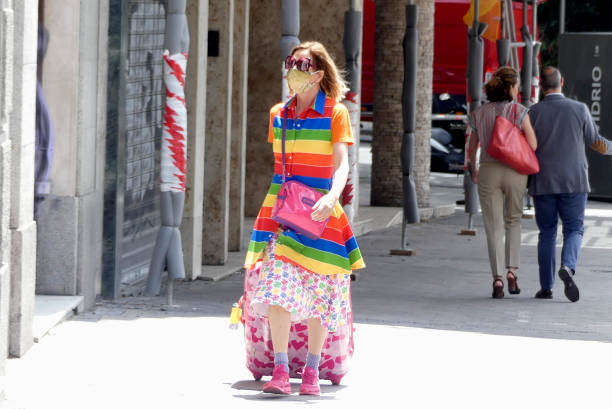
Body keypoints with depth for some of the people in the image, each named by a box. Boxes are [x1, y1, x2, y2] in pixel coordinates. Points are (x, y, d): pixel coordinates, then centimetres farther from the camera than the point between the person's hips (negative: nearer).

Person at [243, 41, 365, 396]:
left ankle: (312, 372, 13)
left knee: (318, 292, 2)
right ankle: (280, 372, -12)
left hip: (319, 210, -3)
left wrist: (331, 197, -28)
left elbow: (341, 164, -11)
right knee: (279, 285, -12)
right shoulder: (278, 114, 11)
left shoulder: (335, 113, -2)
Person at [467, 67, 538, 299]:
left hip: (488, 172, 1)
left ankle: (497, 279, -6)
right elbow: (533, 145, -11)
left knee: (494, 228, 4)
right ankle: (512, 271, 6)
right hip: (515, 172, -1)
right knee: (514, 221, 19)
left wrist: (473, 172, 27)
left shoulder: (479, 114, 4)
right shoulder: (519, 112, -5)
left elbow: (472, 149, 10)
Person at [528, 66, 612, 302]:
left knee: (547, 233, 10)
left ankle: (546, 287, 8)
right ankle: (567, 267, -23)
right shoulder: (579, 109, -3)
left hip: (543, 184, 1)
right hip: (574, 183, -1)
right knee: (574, 230, 6)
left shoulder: (533, 112, -4)